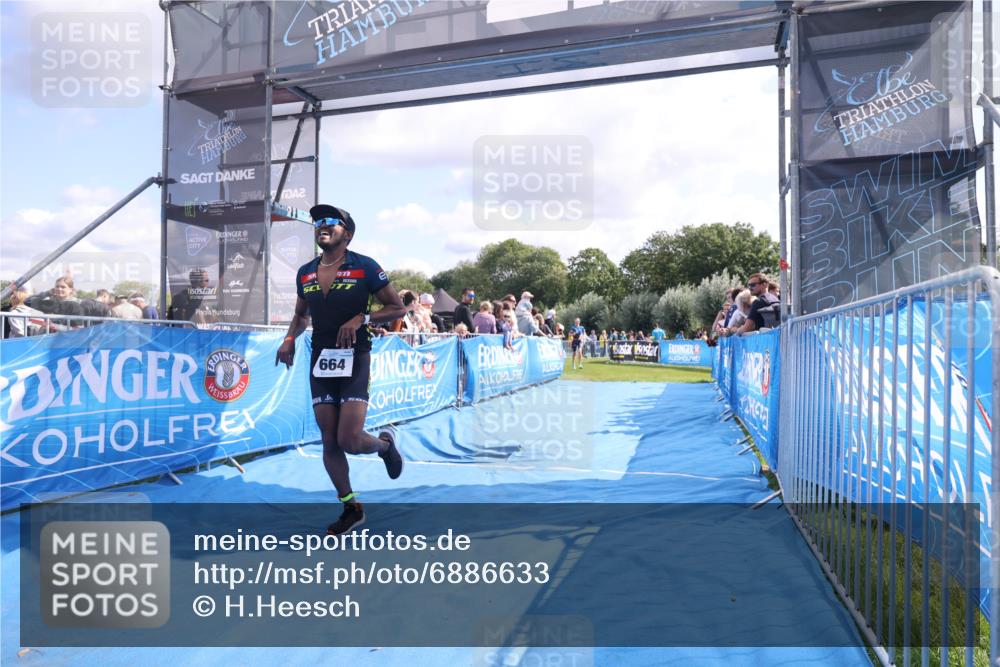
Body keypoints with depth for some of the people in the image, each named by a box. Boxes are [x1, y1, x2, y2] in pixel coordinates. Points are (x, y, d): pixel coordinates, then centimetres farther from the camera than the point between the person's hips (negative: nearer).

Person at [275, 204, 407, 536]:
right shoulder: (305, 273, 9)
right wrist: (290, 338, 4)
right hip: (320, 360, 5)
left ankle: (386, 442, 22)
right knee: (329, 443, 5)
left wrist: (362, 318, -17)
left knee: (349, 441, -13)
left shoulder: (364, 267, -5)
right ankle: (351, 508, 22)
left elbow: (398, 308, -3)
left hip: (354, 360, -5)